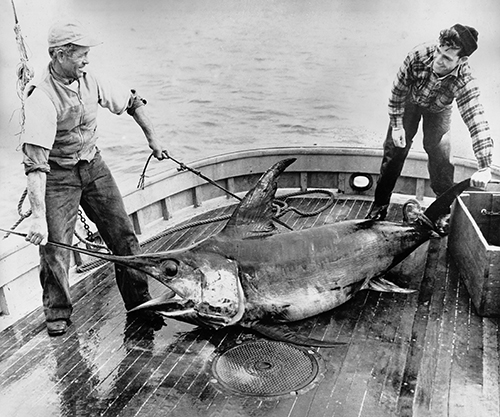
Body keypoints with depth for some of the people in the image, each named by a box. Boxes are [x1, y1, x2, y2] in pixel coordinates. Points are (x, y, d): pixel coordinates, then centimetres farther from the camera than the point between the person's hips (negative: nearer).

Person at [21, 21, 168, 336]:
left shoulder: (91, 81, -6)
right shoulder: (42, 98, -24)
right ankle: (57, 314, 19)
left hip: (93, 165, 5)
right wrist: (38, 216, -39)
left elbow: (132, 102, 12)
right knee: (55, 248, -5)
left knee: (123, 234, 5)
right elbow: (35, 162, -32)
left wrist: (153, 138, 12)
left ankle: (140, 302, 20)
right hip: (58, 175, -5)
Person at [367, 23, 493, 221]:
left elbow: (476, 121, -46)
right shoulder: (419, 55, -38)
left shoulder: (465, 82, -40)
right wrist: (396, 125, -17)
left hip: (438, 110, -1)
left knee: (440, 156, -9)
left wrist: (484, 167, -55)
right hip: (410, 101, 1)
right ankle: (379, 205, 15)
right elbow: (398, 89, -21)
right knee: (395, 148, 1)